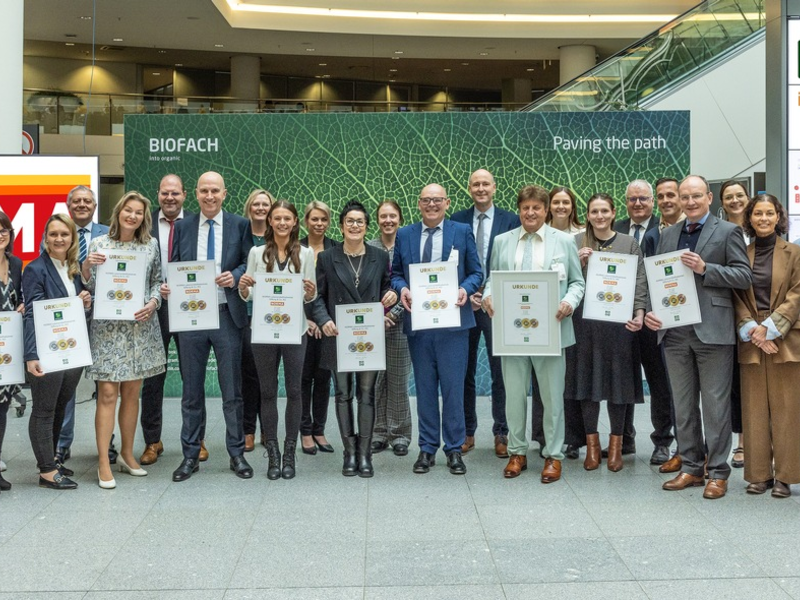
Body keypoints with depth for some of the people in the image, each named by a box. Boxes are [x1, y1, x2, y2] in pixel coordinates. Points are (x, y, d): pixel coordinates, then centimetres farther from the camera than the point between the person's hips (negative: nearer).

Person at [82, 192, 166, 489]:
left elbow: (157, 282, 11)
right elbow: (89, 287, 3)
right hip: (107, 328, -2)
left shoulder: (151, 245, 6)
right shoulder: (98, 244, 1)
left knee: (131, 392, 10)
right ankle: (103, 463, 1)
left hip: (141, 326, 3)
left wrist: (153, 303, -8)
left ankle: (127, 454, 23)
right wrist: (86, 266, -16)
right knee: (107, 393, -5)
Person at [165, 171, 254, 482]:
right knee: (192, 390, 9)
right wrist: (166, 286, -11)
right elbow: (173, 267, 8)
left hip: (227, 315, -1)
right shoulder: (182, 227, 8)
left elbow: (250, 264, 3)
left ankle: (237, 454, 17)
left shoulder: (240, 225, 3)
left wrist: (235, 276, -17)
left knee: (232, 389, 6)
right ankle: (190, 455, 18)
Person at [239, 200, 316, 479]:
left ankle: (289, 453, 14)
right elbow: (247, 296, 5)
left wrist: (310, 293, -15)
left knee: (293, 390, 4)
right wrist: (243, 287, -16)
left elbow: (311, 297, 6)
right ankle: (273, 455, 13)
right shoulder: (257, 253, 3)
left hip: (294, 329, 0)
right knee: (268, 392, 5)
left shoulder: (306, 253, 3)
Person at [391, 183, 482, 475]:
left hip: (453, 322, -2)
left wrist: (465, 289, -14)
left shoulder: (462, 232, 5)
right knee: (425, 388, 8)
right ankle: (427, 448, 18)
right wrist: (402, 289, -9)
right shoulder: (404, 235, 9)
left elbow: (476, 272, 6)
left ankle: (454, 449, 12)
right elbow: (396, 273, 12)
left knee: (453, 387, 0)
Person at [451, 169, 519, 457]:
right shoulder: (457, 220, 6)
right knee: (464, 372, 8)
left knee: (501, 372, 2)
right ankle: (467, 431, 19)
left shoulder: (511, 221, 1)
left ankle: (501, 433, 13)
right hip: (464, 303, 2)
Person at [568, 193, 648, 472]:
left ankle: (616, 444, 15)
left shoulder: (629, 243, 5)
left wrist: (639, 315, -12)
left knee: (617, 381, 4)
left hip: (619, 322, 0)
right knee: (588, 379, 4)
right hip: (585, 322, 1)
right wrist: (579, 262, -12)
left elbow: (639, 283, 0)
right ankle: (592, 443, 14)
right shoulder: (576, 243, 6)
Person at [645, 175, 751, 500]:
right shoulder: (667, 235, 14)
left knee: (715, 405, 1)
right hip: (675, 332, 5)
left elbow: (744, 277, -6)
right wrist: (649, 311, -3)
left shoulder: (727, 232, 1)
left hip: (712, 332, -5)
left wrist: (705, 268, -17)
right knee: (683, 405, 11)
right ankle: (691, 467, 22)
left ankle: (718, 472, 10)